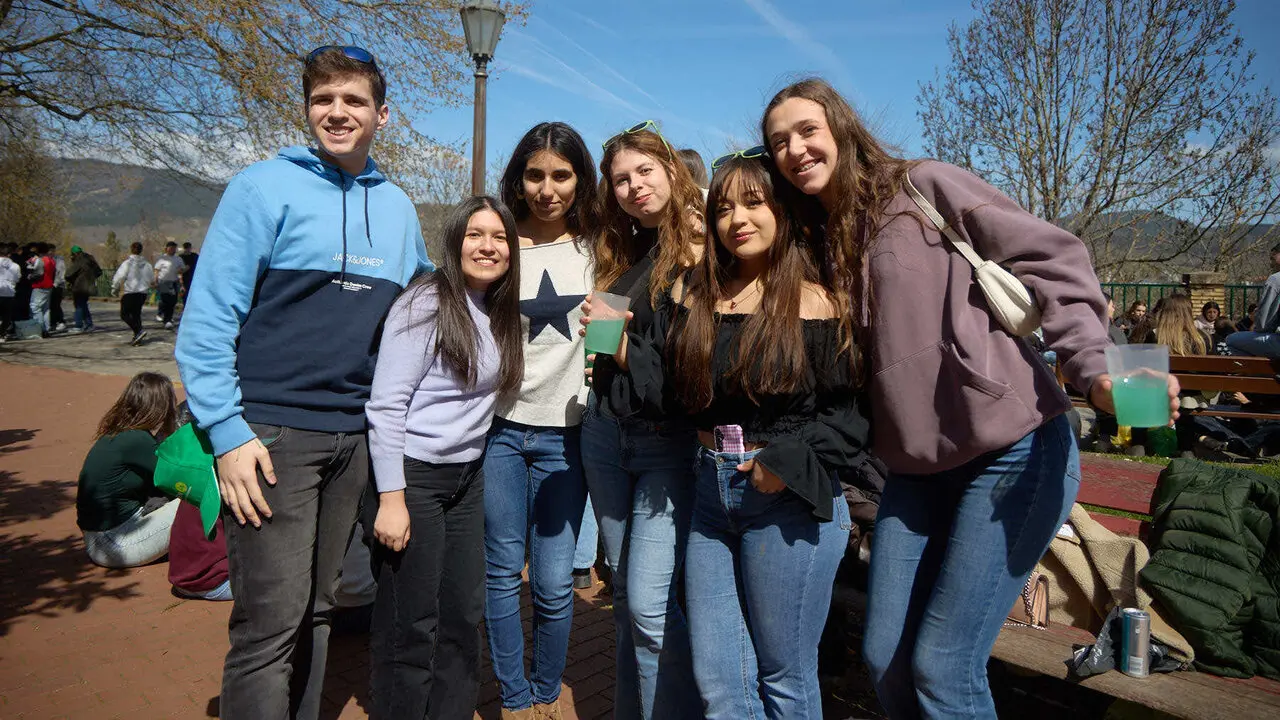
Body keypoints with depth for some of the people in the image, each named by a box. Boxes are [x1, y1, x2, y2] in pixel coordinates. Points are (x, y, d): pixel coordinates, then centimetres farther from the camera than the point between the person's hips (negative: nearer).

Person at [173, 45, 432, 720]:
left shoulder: (397, 207, 12)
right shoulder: (265, 186, -3)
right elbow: (206, 320, -7)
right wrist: (228, 433, -14)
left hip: (355, 436, 5)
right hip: (272, 435, -5)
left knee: (314, 610, 15)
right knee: (272, 623, -4)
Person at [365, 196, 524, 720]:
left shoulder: (501, 314, 9)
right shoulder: (424, 305, -13)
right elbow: (386, 406, -16)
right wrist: (391, 499, -19)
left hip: (467, 478, 7)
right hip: (413, 477, -7)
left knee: (465, 616, 13)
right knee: (411, 626, 2)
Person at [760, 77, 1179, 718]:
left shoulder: (926, 187, -6)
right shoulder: (820, 242, 12)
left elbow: (1052, 261, -10)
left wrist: (1093, 371, -23)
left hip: (1015, 451, -6)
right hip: (917, 468, 6)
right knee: (885, 660, 8)